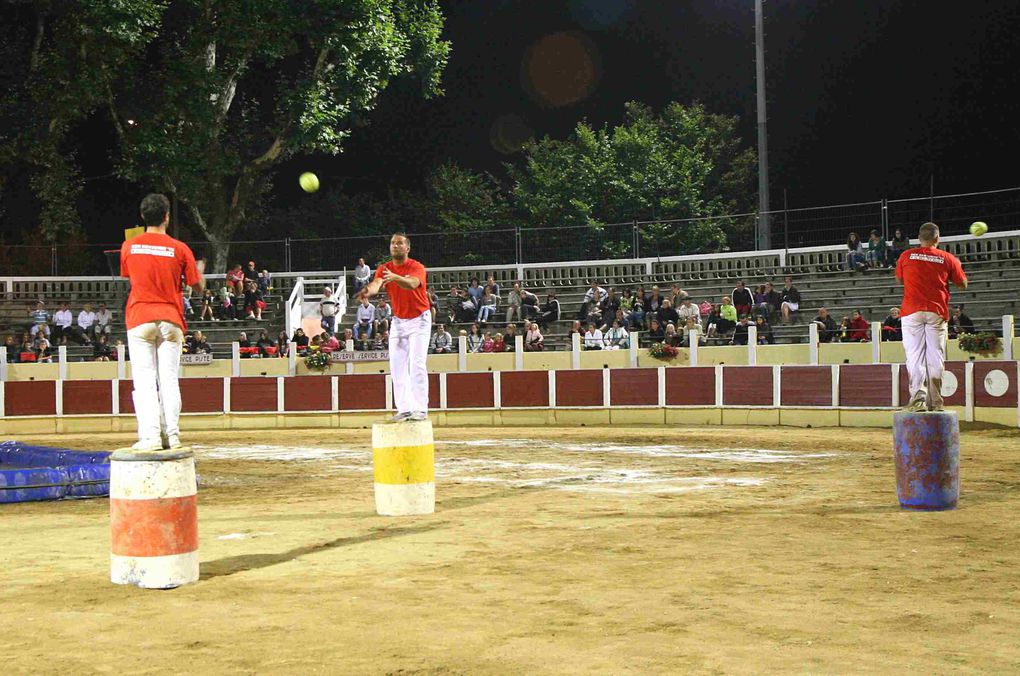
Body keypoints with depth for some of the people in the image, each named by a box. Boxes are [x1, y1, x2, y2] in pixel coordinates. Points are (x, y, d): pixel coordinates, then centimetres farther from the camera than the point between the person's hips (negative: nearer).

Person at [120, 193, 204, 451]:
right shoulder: (179, 248, -2)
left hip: (139, 319, 0)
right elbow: (198, 287, 4)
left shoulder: (129, 246, 2)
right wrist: (200, 270, 25)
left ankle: (149, 436, -11)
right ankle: (173, 436, 4)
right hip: (170, 319, 0)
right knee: (169, 381, 6)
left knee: (144, 381, -2)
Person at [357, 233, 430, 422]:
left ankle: (420, 409, -14)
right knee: (396, 366, 1)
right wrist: (369, 291, -49)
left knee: (417, 364, -14)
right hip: (398, 320, 5)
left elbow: (412, 284, -37)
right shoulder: (384, 269, -3)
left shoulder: (417, 267, -15)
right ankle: (404, 409, 5)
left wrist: (395, 277, -58)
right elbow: (376, 283, -24)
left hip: (419, 320, -5)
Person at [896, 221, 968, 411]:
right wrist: (957, 266, 27)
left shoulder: (906, 256, 4)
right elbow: (963, 284, 11)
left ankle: (918, 397, -17)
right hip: (937, 312, 1)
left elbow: (899, 279, 21)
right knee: (935, 358, 4)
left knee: (915, 356, -3)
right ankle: (935, 401, 2)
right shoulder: (947, 258, 3)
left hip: (912, 311, 0)